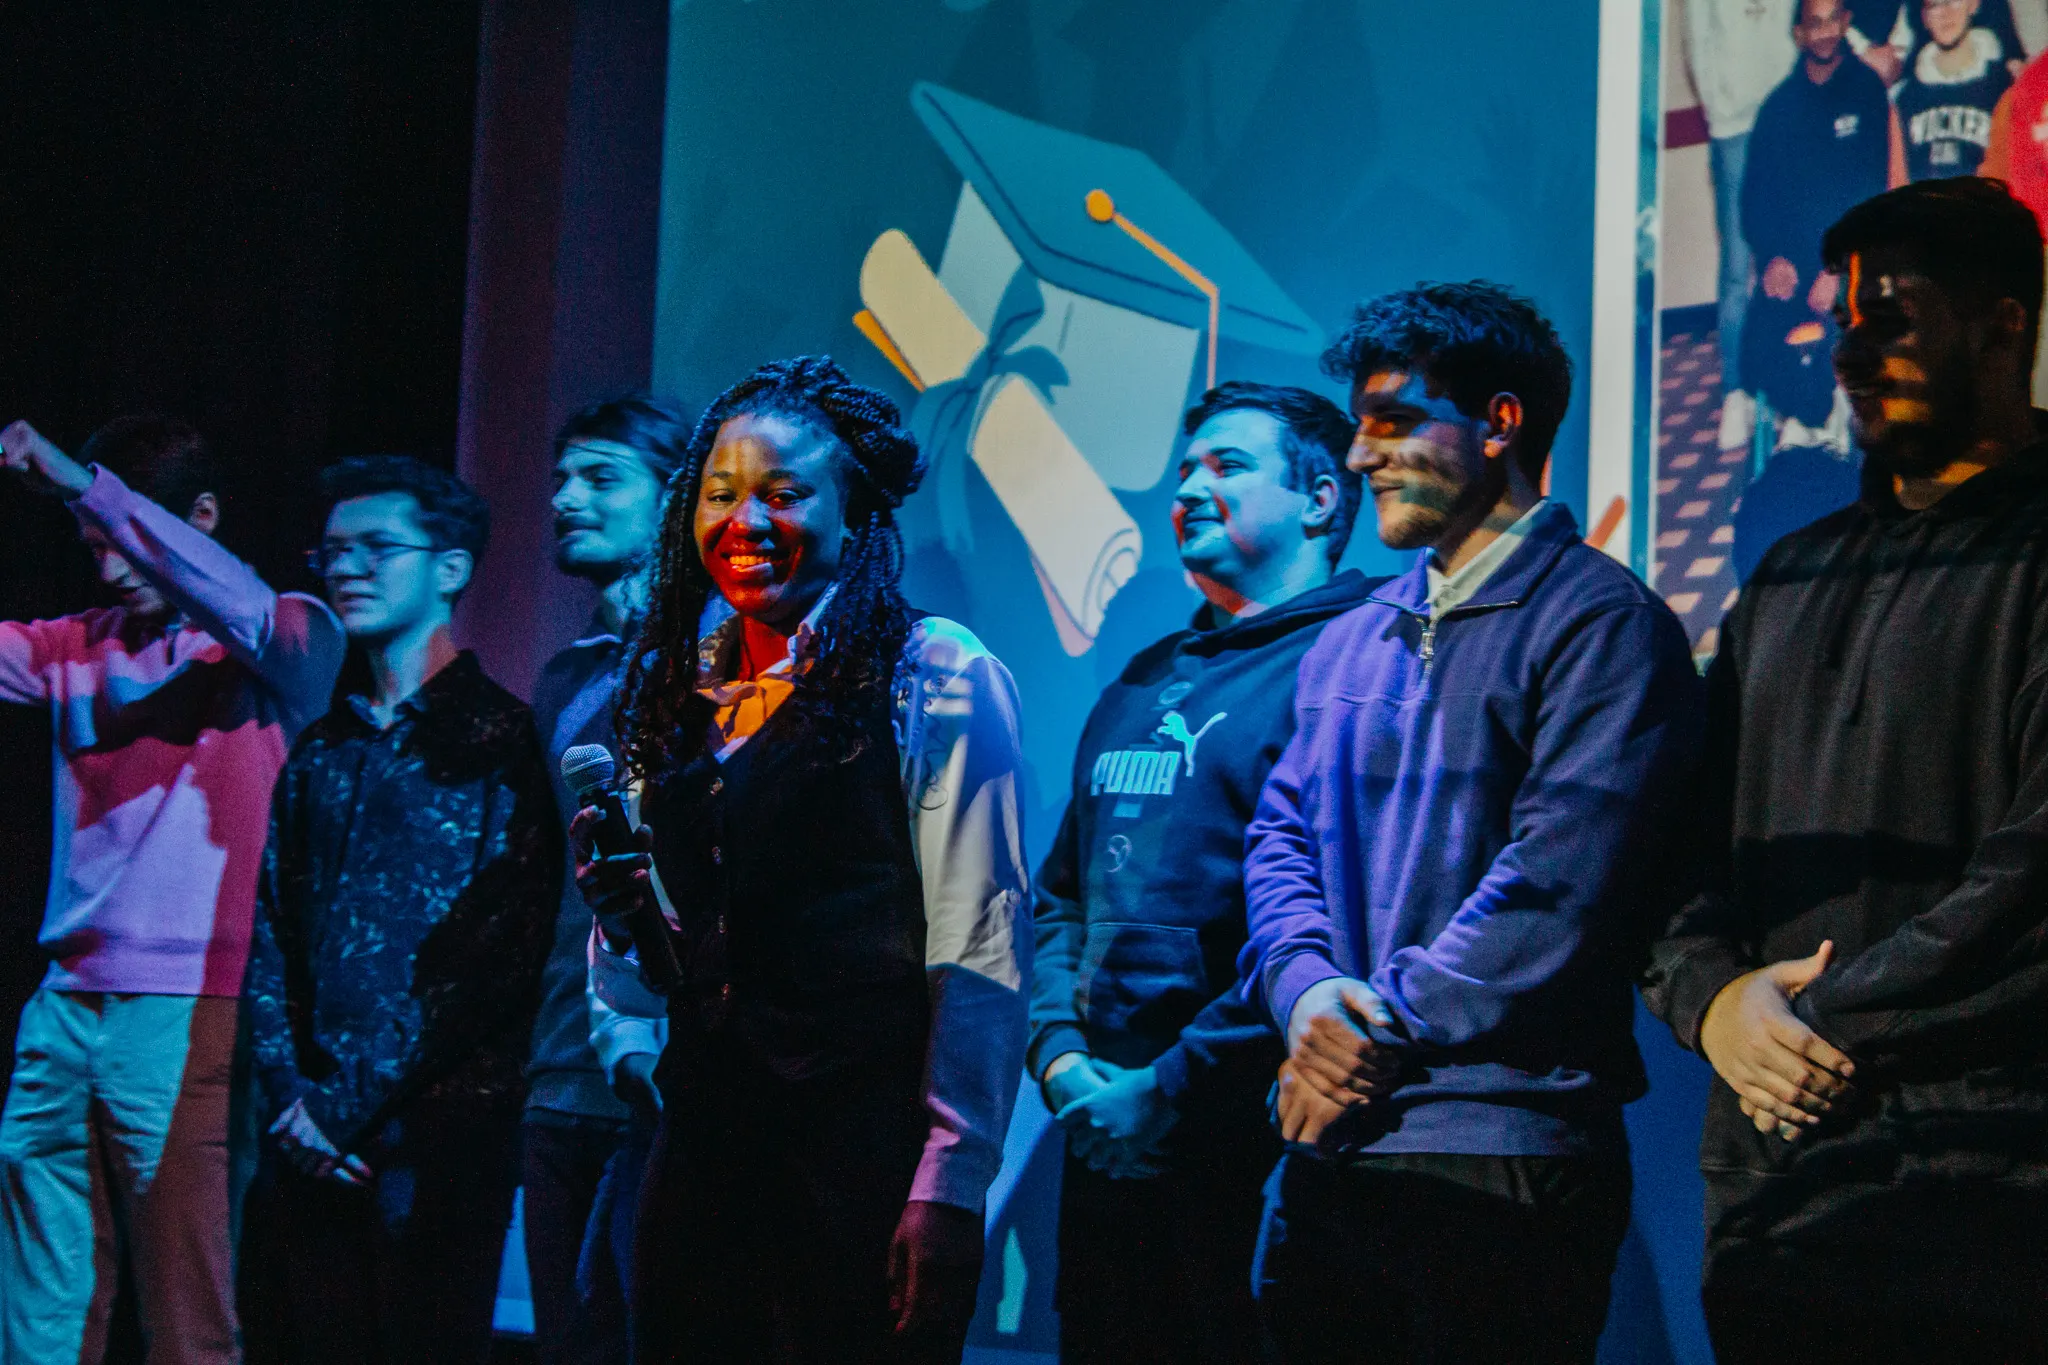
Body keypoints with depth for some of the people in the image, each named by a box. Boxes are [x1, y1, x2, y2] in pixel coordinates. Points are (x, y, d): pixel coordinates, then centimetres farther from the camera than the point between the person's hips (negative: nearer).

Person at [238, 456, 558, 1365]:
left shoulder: (497, 738, -4)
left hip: (434, 1136, -6)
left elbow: (497, 953, -12)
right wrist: (290, 1088, -4)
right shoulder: (320, 752, 16)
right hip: (304, 1143, 6)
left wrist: (352, 1103, -13)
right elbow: (268, 929, 12)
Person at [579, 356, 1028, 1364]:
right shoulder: (680, 695, 13)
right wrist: (617, 913, -1)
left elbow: (980, 952, -10)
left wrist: (951, 1185, -16)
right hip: (702, 1144, 6)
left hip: (866, 1150, -5)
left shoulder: (939, 681, -4)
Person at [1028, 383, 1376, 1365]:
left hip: (1248, 1138, -8)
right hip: (1103, 1139, 8)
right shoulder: (1140, 687, 19)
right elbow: (1061, 895, 19)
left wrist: (1173, 1088, -17)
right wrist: (1061, 1056, 2)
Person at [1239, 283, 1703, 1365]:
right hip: (1321, 1157, 7)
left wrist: (1379, 1031, -13)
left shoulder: (1599, 623, -6)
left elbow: (1557, 880, -15)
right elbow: (1280, 834, 14)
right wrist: (1307, 990, -7)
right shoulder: (1350, 640, 19)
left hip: (1498, 1159, -7)